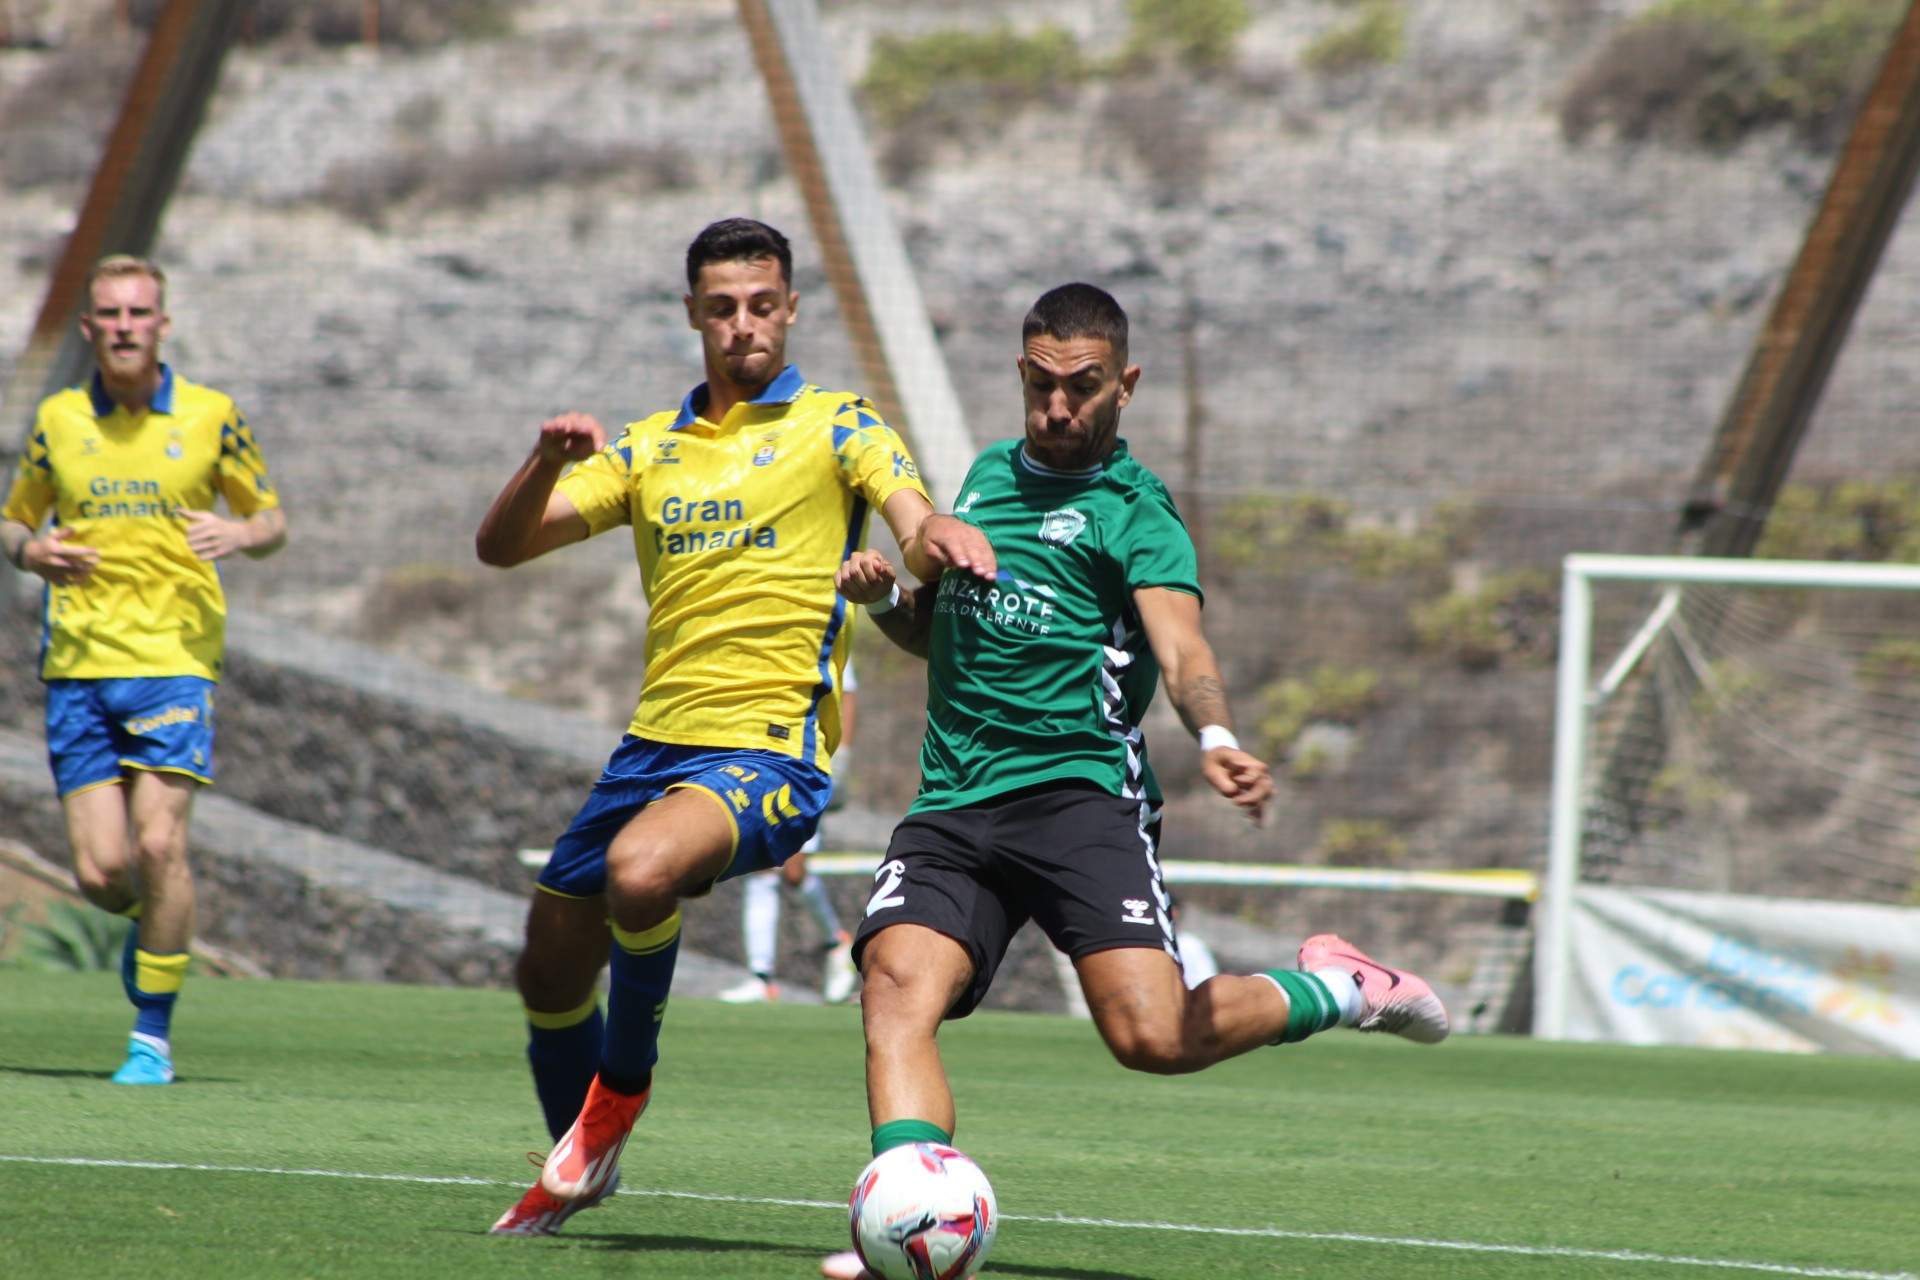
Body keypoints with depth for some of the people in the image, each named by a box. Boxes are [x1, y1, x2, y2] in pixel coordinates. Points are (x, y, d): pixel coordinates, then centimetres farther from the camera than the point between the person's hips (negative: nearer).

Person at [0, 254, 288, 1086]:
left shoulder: (210, 417, 3)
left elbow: (270, 520, 12)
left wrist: (243, 532, -11)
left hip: (174, 659, -2)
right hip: (78, 666, 2)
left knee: (159, 841, -16)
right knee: (100, 870, -6)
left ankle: (153, 1036, -4)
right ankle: (151, 921, 31)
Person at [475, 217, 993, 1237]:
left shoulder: (835, 426, 1)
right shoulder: (649, 448, 14)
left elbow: (914, 523, -16)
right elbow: (500, 546, 8)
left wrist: (936, 537, -41)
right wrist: (548, 462, -12)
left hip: (769, 748, -6)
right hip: (655, 743, 6)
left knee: (640, 870, -34)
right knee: (549, 971, 12)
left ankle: (622, 1086, -9)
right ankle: (577, 1168, 39)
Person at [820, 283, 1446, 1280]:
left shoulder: (1133, 512, 2)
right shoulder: (989, 475, 22)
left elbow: (1181, 647, -15)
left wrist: (1214, 737, -37)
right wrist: (884, 597, 11)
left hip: (1079, 792, -5)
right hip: (952, 805, 5)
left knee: (1153, 1036, -19)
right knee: (897, 986, -23)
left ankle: (1333, 990, 8)